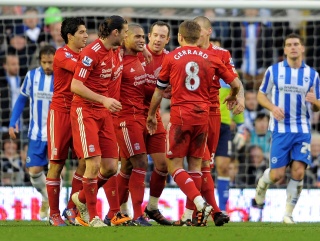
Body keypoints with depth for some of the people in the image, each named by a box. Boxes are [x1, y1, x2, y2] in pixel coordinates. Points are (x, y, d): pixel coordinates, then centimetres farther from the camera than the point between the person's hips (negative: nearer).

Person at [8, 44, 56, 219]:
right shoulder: (32, 76, -1)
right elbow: (21, 100, 11)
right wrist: (12, 124, 6)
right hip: (37, 133, 2)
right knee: (34, 171, 1)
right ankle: (46, 198, 27)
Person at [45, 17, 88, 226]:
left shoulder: (85, 54, 12)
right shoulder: (62, 55, -10)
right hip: (61, 112, -6)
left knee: (86, 160, -2)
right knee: (57, 164, -2)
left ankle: (72, 209, 7)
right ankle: (54, 214, 3)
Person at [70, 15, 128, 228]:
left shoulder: (111, 52, 9)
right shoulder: (92, 52, -16)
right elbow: (76, 86, -21)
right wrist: (104, 100, -27)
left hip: (103, 112, 8)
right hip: (85, 111, -8)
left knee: (111, 167, 4)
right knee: (94, 164, -12)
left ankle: (82, 198, 26)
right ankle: (92, 217, -3)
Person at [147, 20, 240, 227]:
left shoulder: (171, 58, 2)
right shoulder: (211, 59, 7)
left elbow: (159, 91, 11)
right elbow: (235, 84, 15)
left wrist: (151, 115, 26)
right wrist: (232, 98, 38)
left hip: (180, 115, -3)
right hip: (203, 115, 3)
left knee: (174, 165, 1)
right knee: (195, 165, 11)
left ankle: (200, 202, -19)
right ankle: (194, 214, 8)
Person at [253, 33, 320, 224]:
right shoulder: (274, 71, 2)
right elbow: (261, 95, 9)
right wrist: (273, 107, -12)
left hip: (302, 130, 1)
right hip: (281, 129, -1)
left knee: (298, 172, -10)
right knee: (277, 175, -4)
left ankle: (289, 213, 3)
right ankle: (260, 189, 31)